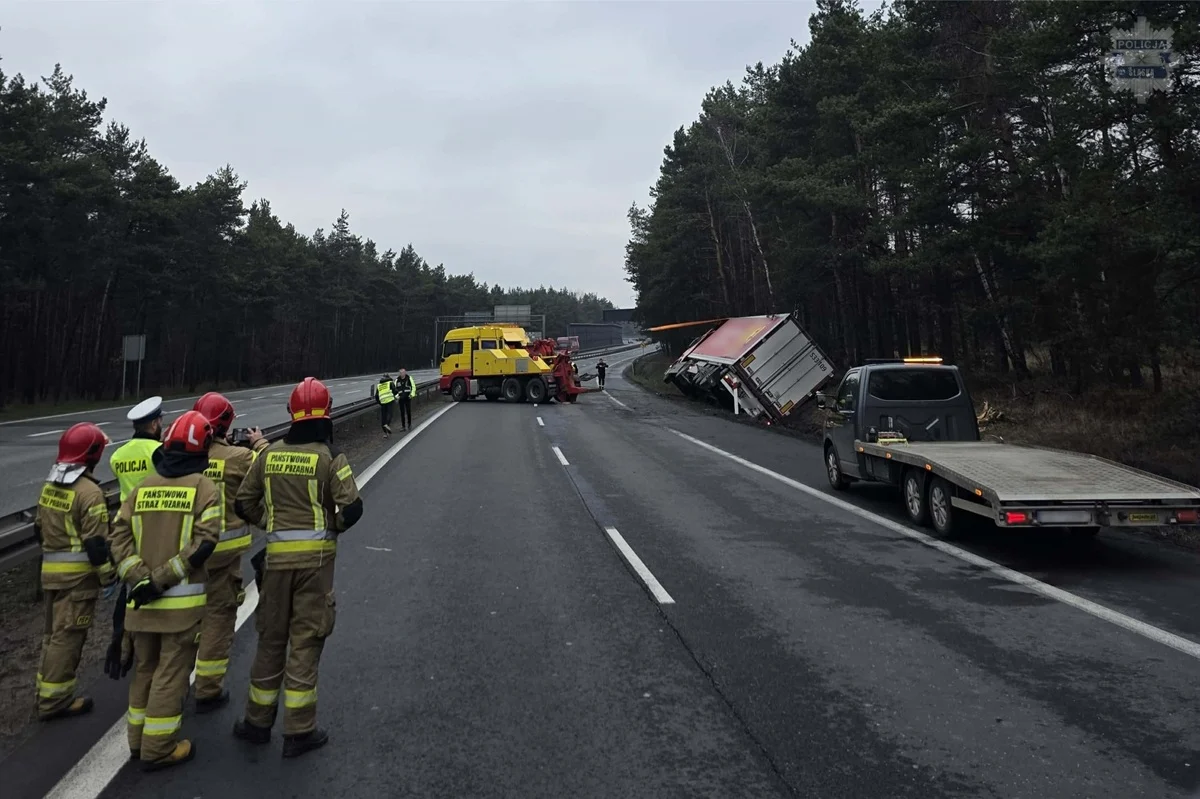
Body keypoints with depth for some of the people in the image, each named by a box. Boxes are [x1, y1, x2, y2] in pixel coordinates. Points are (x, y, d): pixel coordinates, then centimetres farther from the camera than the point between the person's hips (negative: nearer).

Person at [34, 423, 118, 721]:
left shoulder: (49, 487, 8)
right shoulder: (89, 491, -19)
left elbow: (40, 528, 18)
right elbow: (96, 542, -20)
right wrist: (108, 576, -12)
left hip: (51, 570, 9)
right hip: (78, 573, -9)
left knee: (53, 631, 19)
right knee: (68, 635, -1)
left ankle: (47, 691, 29)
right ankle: (54, 699, 6)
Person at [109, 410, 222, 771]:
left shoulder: (143, 486, 6)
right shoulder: (204, 488, -8)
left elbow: (120, 536, -2)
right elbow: (203, 544, -19)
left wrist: (141, 578, -8)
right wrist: (162, 579, -15)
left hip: (143, 598, 5)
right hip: (183, 599, -5)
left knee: (144, 668, 19)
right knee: (171, 672, 4)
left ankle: (139, 741, 30)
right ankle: (158, 749, 11)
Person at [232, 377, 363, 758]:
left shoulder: (270, 454, 3)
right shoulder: (329, 457, -10)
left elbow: (244, 503, 8)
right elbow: (352, 507, -16)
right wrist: (333, 526, 3)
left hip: (278, 555, 4)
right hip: (316, 555, -3)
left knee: (271, 638, 16)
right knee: (305, 641, 3)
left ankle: (258, 722, 28)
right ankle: (298, 731, 10)